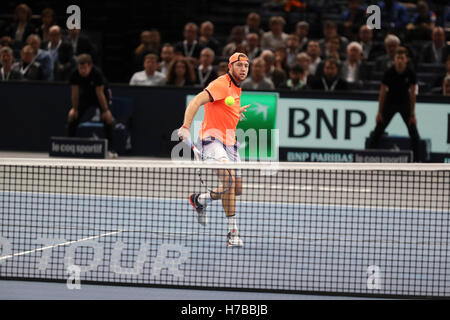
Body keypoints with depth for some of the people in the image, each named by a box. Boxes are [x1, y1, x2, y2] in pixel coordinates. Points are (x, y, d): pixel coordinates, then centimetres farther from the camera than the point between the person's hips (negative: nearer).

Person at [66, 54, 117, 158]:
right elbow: (75, 93, -13)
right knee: (72, 117, -6)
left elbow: (100, 93, -30)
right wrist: (75, 109, -8)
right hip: (85, 96, 4)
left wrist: (106, 110, -25)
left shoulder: (97, 73, -34)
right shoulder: (75, 74, -24)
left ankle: (111, 149, -19)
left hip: (101, 96, -4)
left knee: (108, 119, -22)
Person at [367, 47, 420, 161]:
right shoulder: (389, 73, -19)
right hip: (390, 103, -1)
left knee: (414, 133, -6)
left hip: (405, 103, 1)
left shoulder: (411, 73, -17)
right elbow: (382, 93, -11)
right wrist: (379, 112, -9)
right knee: (378, 131, -5)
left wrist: (412, 114, -10)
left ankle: (416, 160, 2)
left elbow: (412, 94, -10)